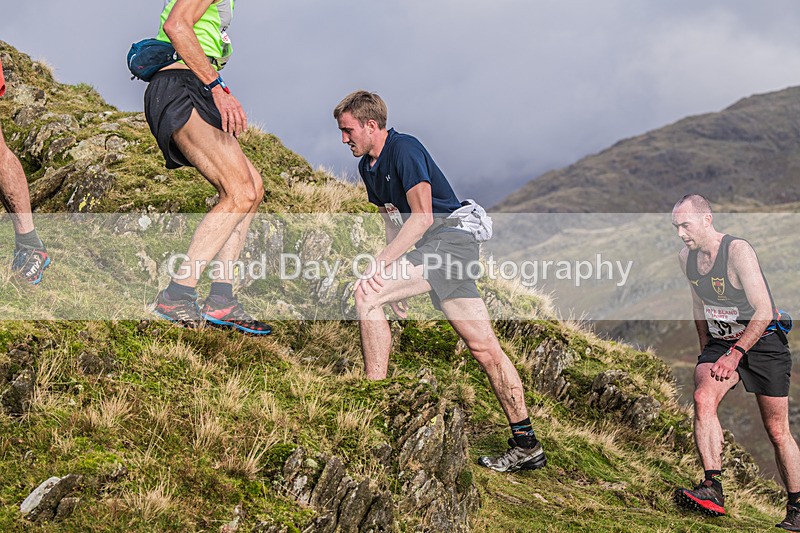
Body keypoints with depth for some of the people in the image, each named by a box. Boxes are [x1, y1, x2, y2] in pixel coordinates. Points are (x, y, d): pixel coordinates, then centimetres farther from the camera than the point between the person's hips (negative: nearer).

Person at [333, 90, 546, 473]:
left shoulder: (404, 149, -12)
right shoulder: (367, 165, 16)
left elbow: (422, 217, -21)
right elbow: (393, 222, 22)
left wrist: (381, 264, -24)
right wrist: (395, 285, 17)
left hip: (449, 236, -9)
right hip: (431, 248, 9)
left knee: (365, 294, -20)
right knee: (484, 347, 6)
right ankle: (526, 446, 8)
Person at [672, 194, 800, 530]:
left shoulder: (737, 251, -22)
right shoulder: (687, 257, 0)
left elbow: (765, 310, -25)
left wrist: (735, 354, -29)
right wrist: (705, 351, 15)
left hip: (762, 342, -5)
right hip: (720, 342, 5)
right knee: (703, 398, -25)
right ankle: (713, 490, -30)